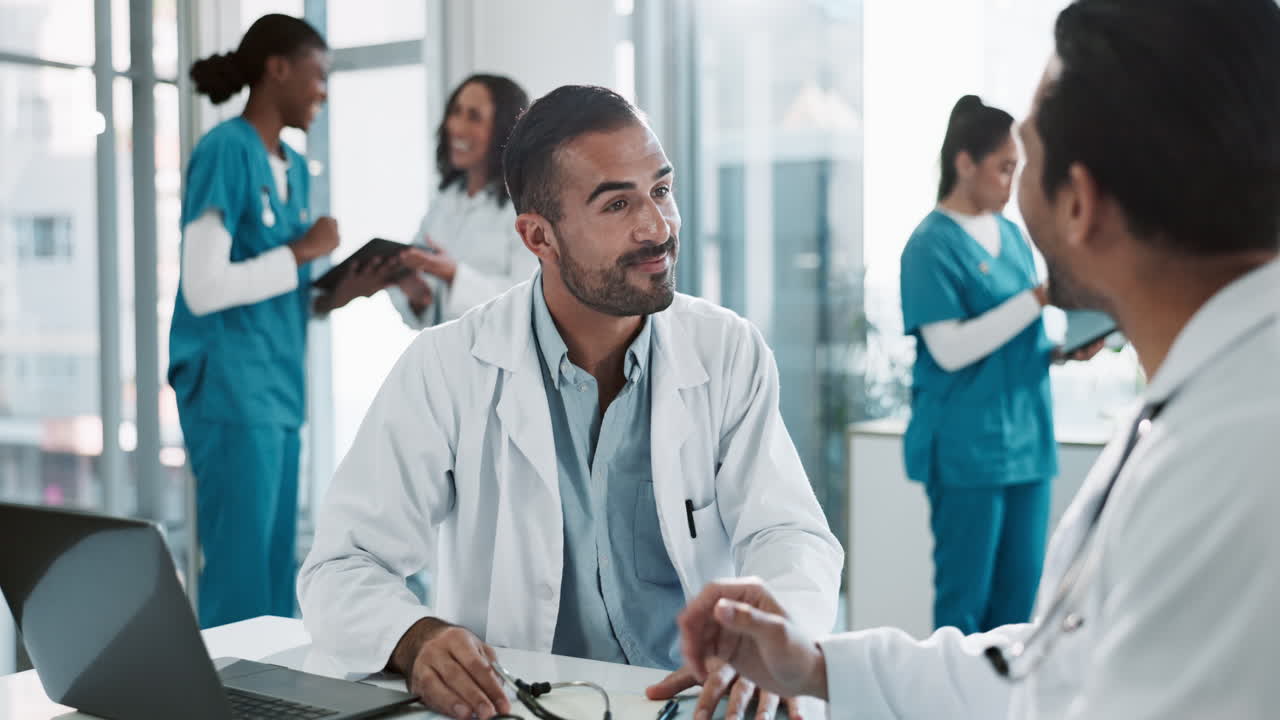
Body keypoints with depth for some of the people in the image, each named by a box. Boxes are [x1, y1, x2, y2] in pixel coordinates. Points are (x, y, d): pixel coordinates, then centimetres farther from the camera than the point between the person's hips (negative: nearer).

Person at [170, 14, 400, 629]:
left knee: (275, 578, 10)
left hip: (277, 389, 8)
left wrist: (340, 294, 2)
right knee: (240, 580, -6)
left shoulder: (295, 167, 14)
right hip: (229, 389, -8)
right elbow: (204, 289, -18)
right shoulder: (223, 150, -10)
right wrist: (303, 250, -10)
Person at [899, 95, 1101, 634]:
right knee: (965, 598, 0)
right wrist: (1041, 297, -18)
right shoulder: (932, 245, -10)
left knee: (1018, 594, 11)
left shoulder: (1012, 236, 13)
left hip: (1026, 438, 7)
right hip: (966, 447, -7)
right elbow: (951, 349, -18)